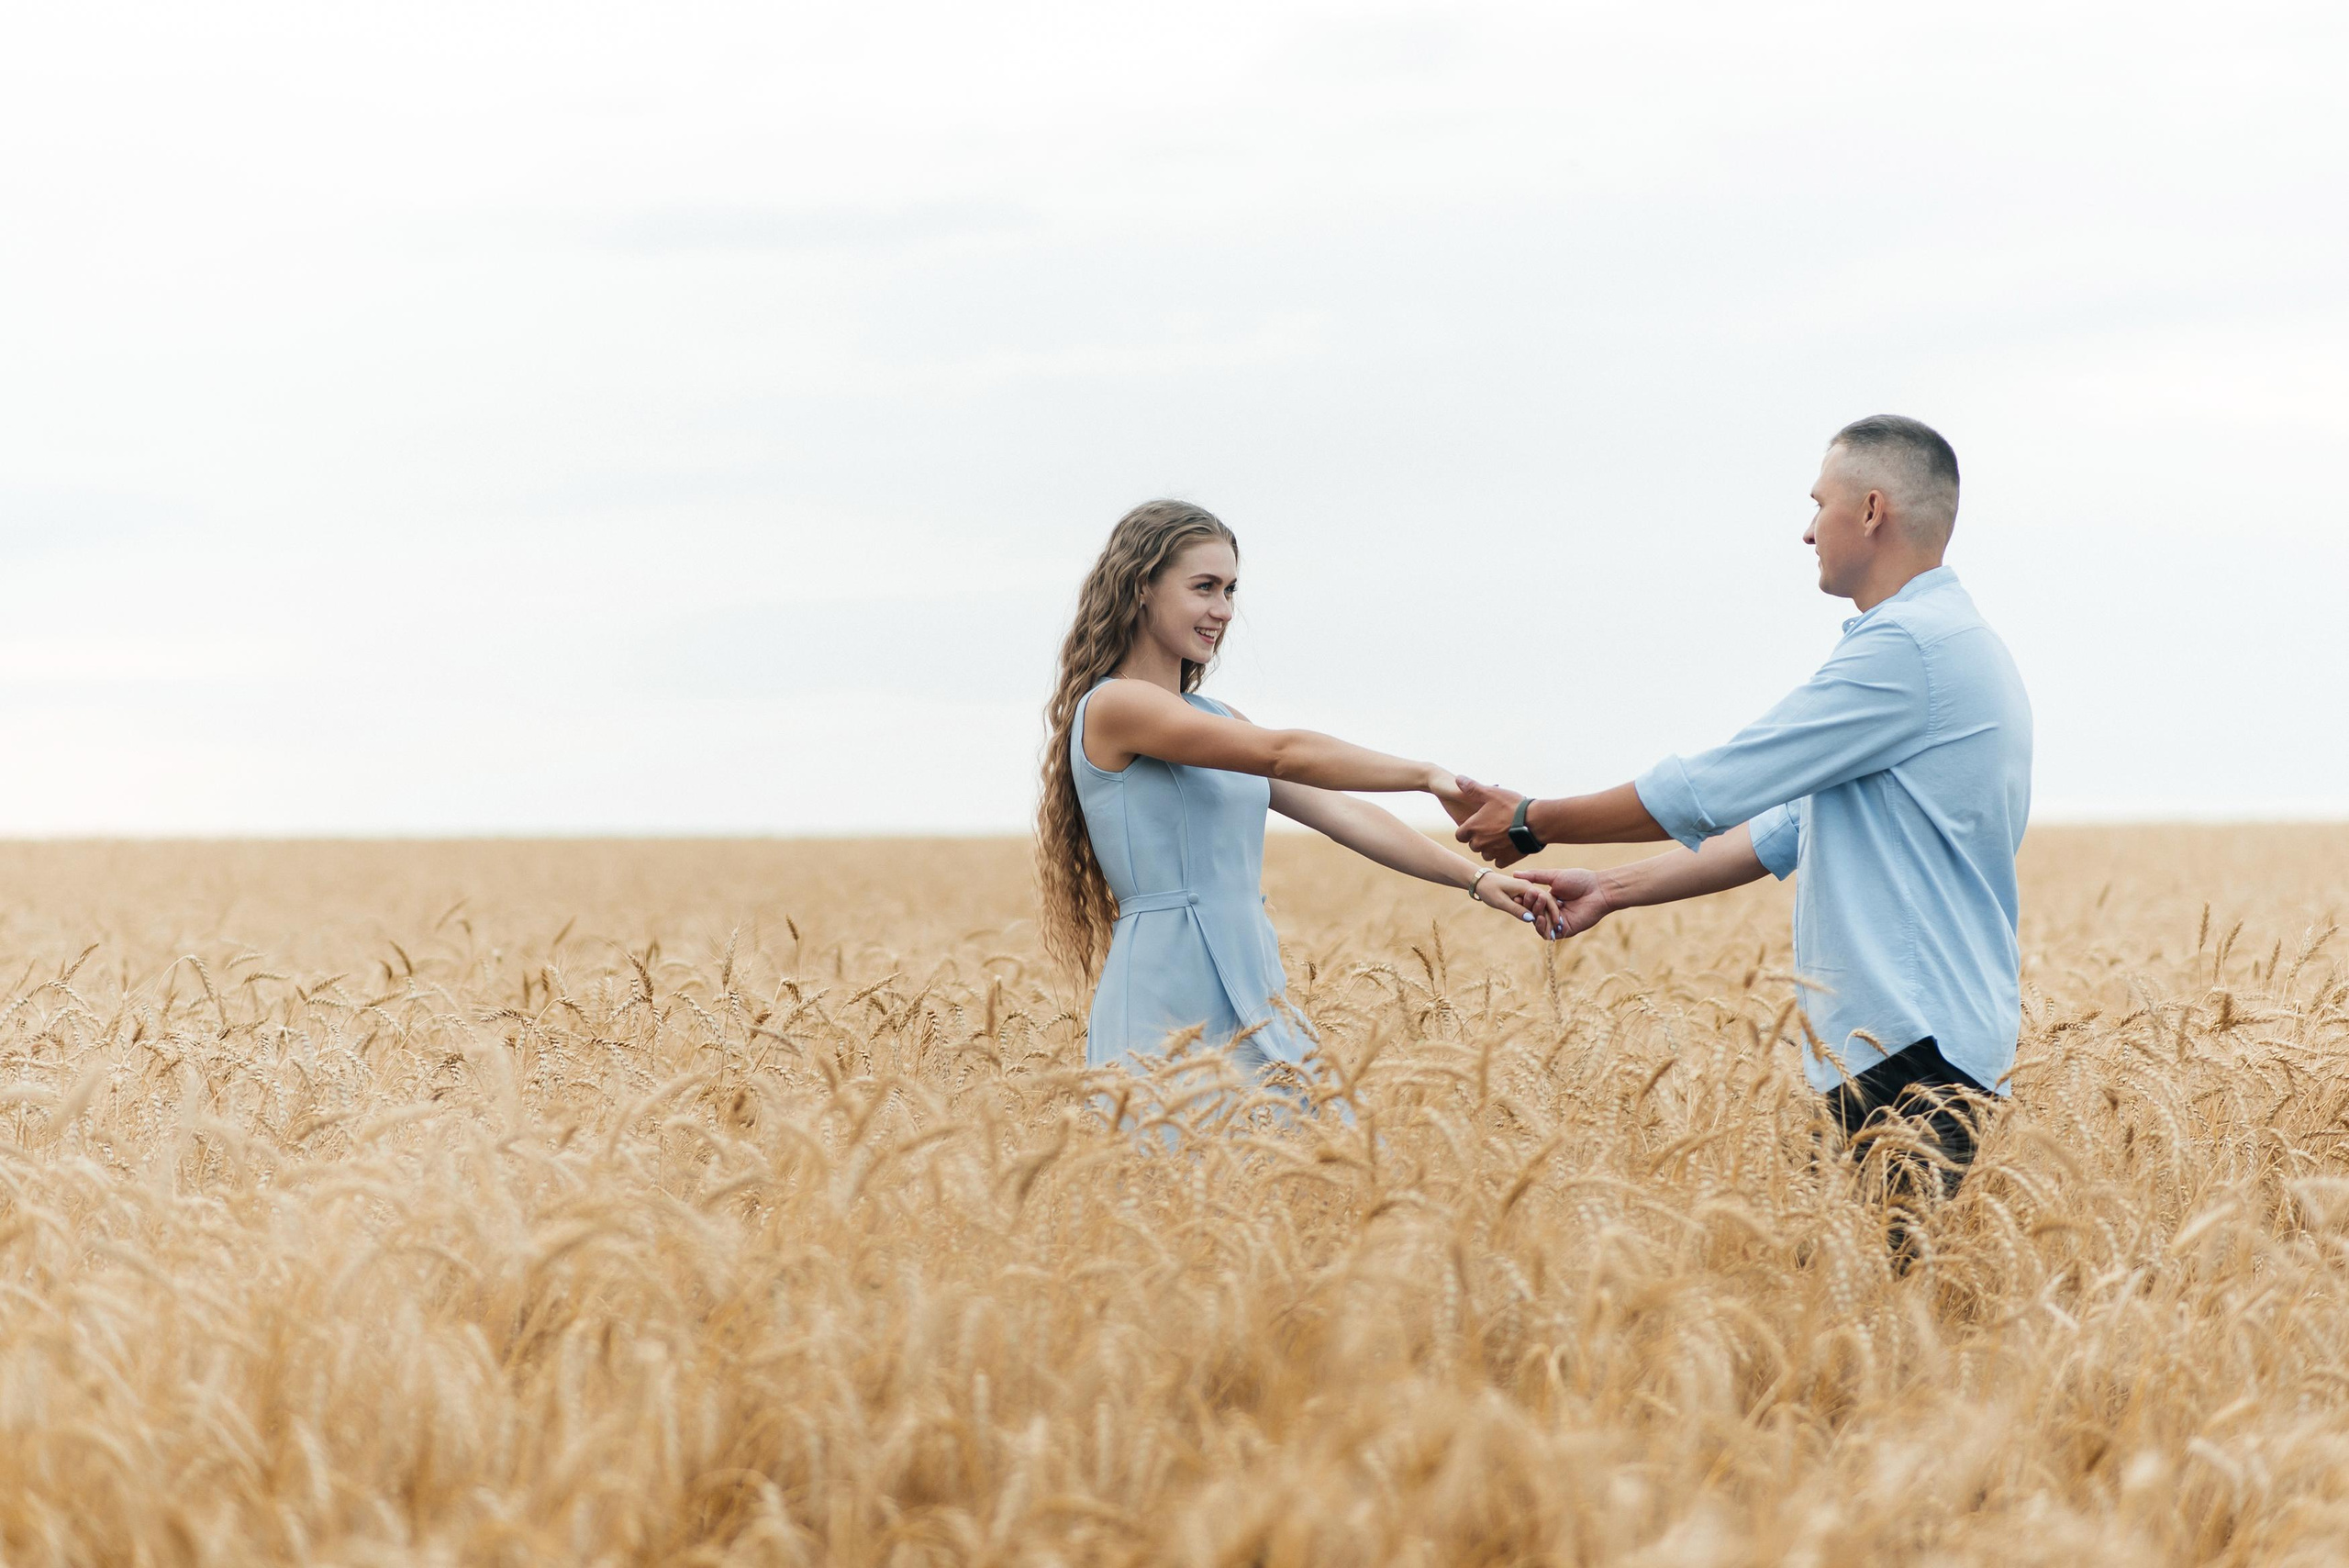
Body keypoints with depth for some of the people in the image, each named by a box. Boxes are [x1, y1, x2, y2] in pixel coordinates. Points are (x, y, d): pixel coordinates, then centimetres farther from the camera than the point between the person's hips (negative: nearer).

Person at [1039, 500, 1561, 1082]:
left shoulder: (1217, 720, 18)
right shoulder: (1112, 706, -8)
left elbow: (1336, 812, 12)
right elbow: (1284, 754, -16)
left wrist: (1477, 877, 3)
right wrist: (1426, 775, -14)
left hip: (1252, 995, 8)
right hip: (1170, 1005, -8)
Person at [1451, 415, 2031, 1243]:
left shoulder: (1907, 648, -14)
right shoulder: (1947, 642, 22)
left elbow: (1714, 789, -12)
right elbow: (1791, 827, 24)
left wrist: (1532, 822, 1)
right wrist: (1613, 889, 22)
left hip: (1916, 1060, -10)